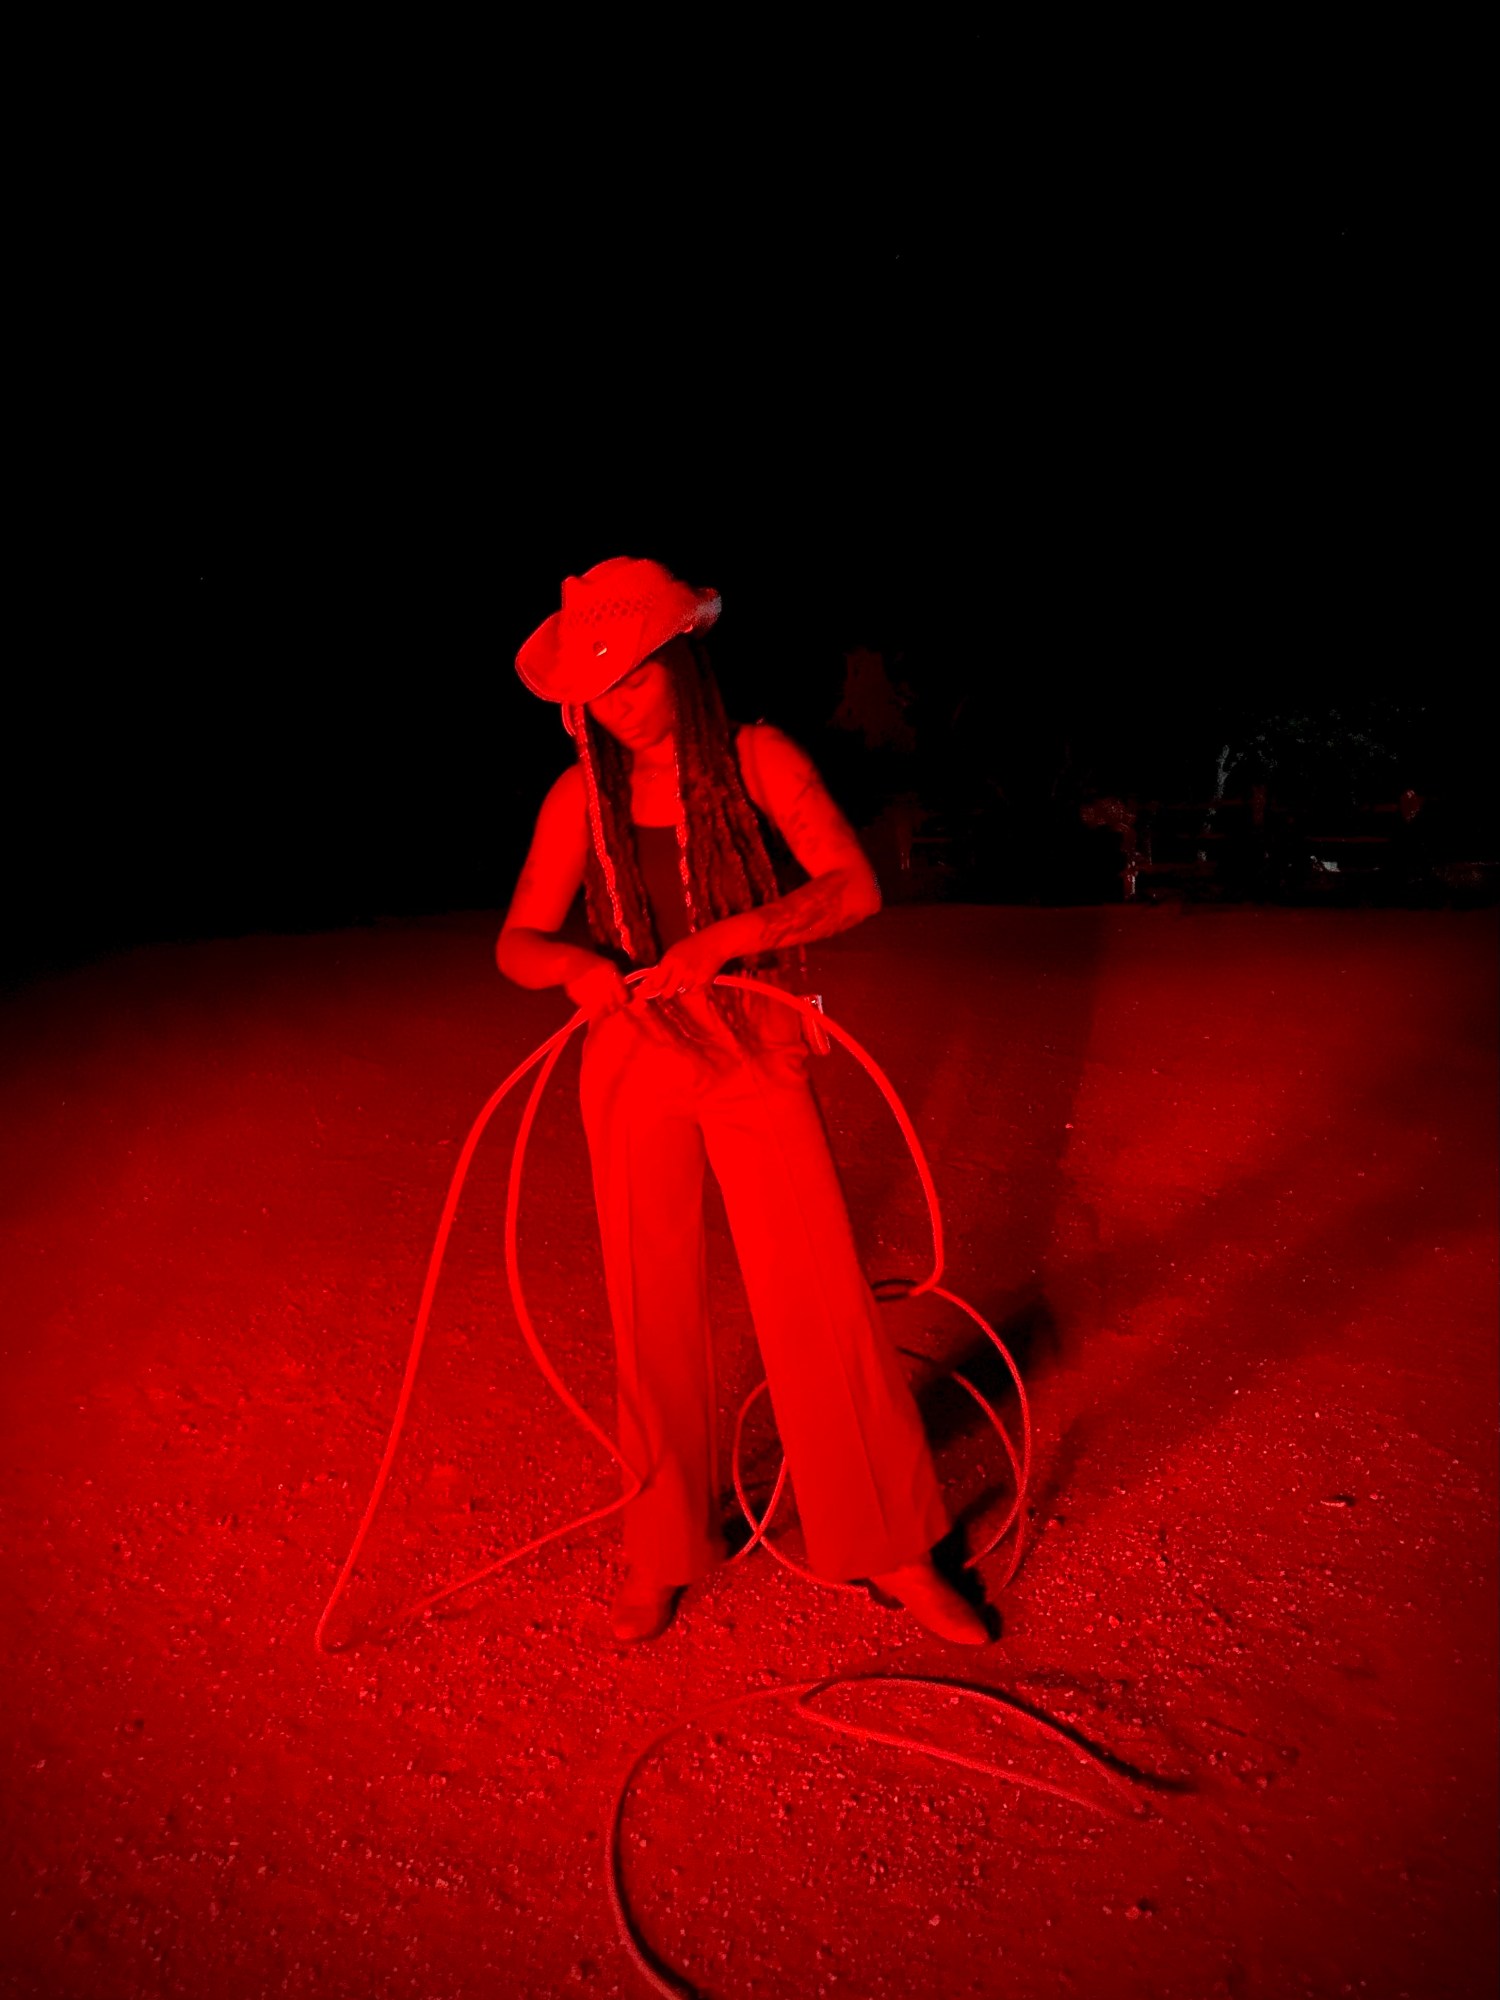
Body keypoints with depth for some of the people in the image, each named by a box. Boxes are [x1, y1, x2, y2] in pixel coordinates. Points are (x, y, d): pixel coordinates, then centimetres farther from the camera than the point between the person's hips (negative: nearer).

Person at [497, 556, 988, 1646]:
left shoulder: (759, 759, -3)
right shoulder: (582, 798, 2)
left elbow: (856, 885, -13)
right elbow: (516, 943, 3)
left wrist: (727, 937, -26)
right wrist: (574, 963, -20)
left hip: (756, 1056, -2)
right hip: (634, 1066, 2)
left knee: (820, 1297, -1)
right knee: (654, 1310, 9)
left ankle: (893, 1546, 19)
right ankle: (669, 1546, 29)